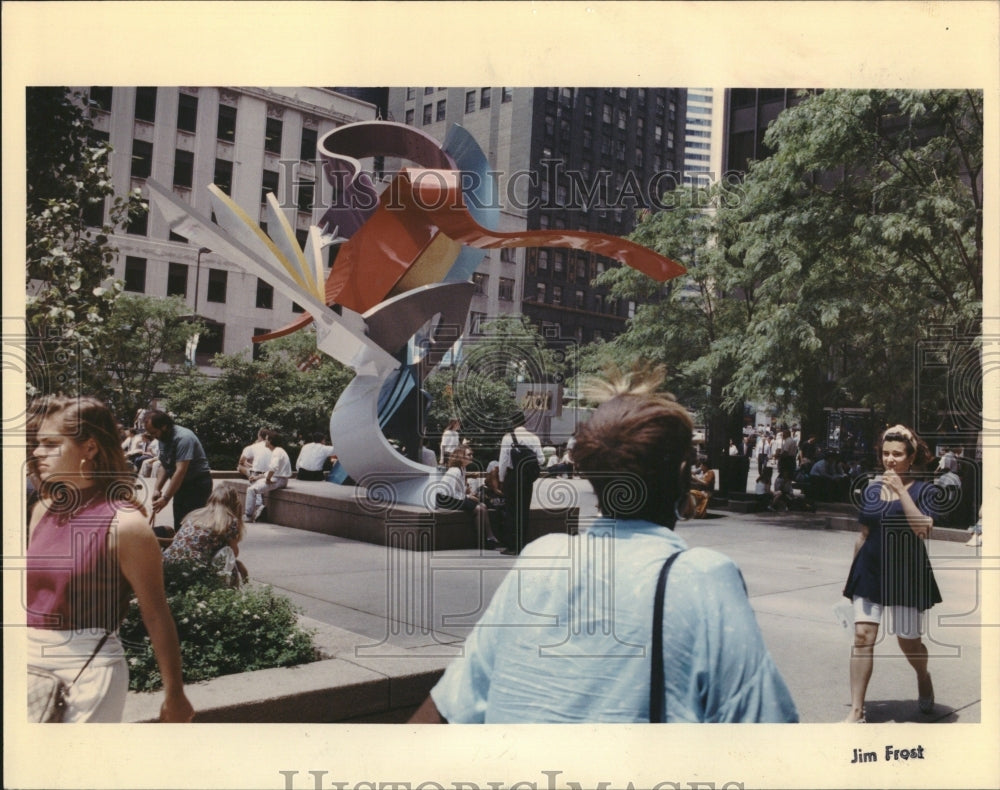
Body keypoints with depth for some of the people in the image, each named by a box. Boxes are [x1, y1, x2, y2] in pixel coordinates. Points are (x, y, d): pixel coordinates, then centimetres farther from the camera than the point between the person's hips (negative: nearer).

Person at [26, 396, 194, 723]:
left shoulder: (124, 524, -16)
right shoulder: (42, 510, 4)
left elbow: (156, 615, -12)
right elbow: (31, 590, 16)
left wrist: (174, 695, -7)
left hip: (89, 668, -7)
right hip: (32, 659, 7)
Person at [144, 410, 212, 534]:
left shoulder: (183, 438, -25)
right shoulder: (162, 438, 4)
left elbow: (180, 471, -28)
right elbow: (164, 466, 8)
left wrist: (166, 498, -28)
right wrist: (157, 489, -7)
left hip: (198, 483, -9)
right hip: (181, 484, 9)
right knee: (179, 525, 9)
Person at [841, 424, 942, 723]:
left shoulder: (923, 490, -5)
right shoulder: (872, 490, 5)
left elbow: (924, 529, -22)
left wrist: (901, 491, -25)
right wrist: (852, 573, 16)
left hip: (906, 574, -3)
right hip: (870, 571, 3)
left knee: (908, 641, 9)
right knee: (862, 637, -4)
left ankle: (923, 677, 45)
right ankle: (857, 710, 2)